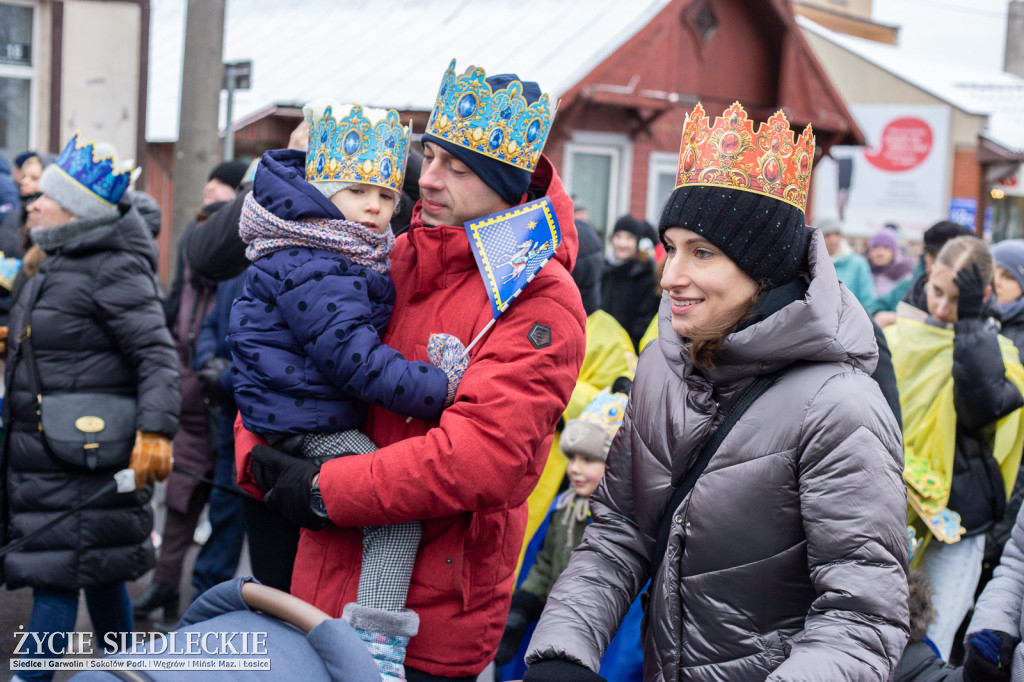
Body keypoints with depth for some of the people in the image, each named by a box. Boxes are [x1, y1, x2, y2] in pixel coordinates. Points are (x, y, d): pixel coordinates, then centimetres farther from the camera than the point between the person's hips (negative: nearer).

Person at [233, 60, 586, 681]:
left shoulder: (540, 298, -13)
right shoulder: (390, 259, 6)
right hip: (326, 580, 6)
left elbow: (484, 454, -24)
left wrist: (326, 488, -19)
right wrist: (260, 454, -7)